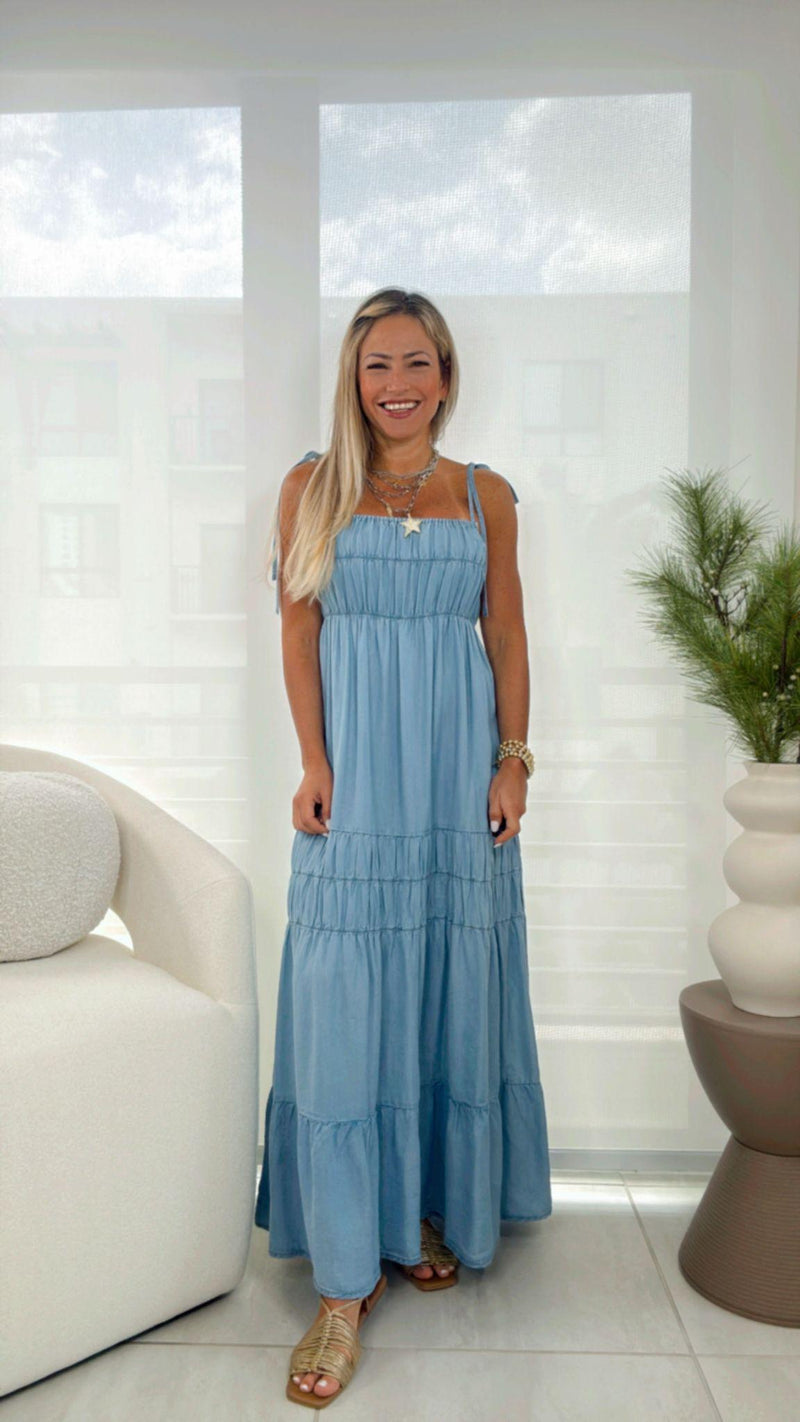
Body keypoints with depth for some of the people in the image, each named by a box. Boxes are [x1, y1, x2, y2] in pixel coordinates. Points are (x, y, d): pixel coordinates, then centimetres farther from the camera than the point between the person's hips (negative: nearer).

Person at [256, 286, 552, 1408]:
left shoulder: (487, 496, 10)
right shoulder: (313, 486, 6)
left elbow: (508, 634, 8)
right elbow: (298, 631, 1)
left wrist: (514, 758, 0)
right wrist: (314, 763, -7)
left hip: (459, 762, 2)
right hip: (357, 767, -2)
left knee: (451, 986, 9)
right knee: (344, 1000, -3)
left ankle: (435, 1210, 30)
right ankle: (347, 1278, 6)